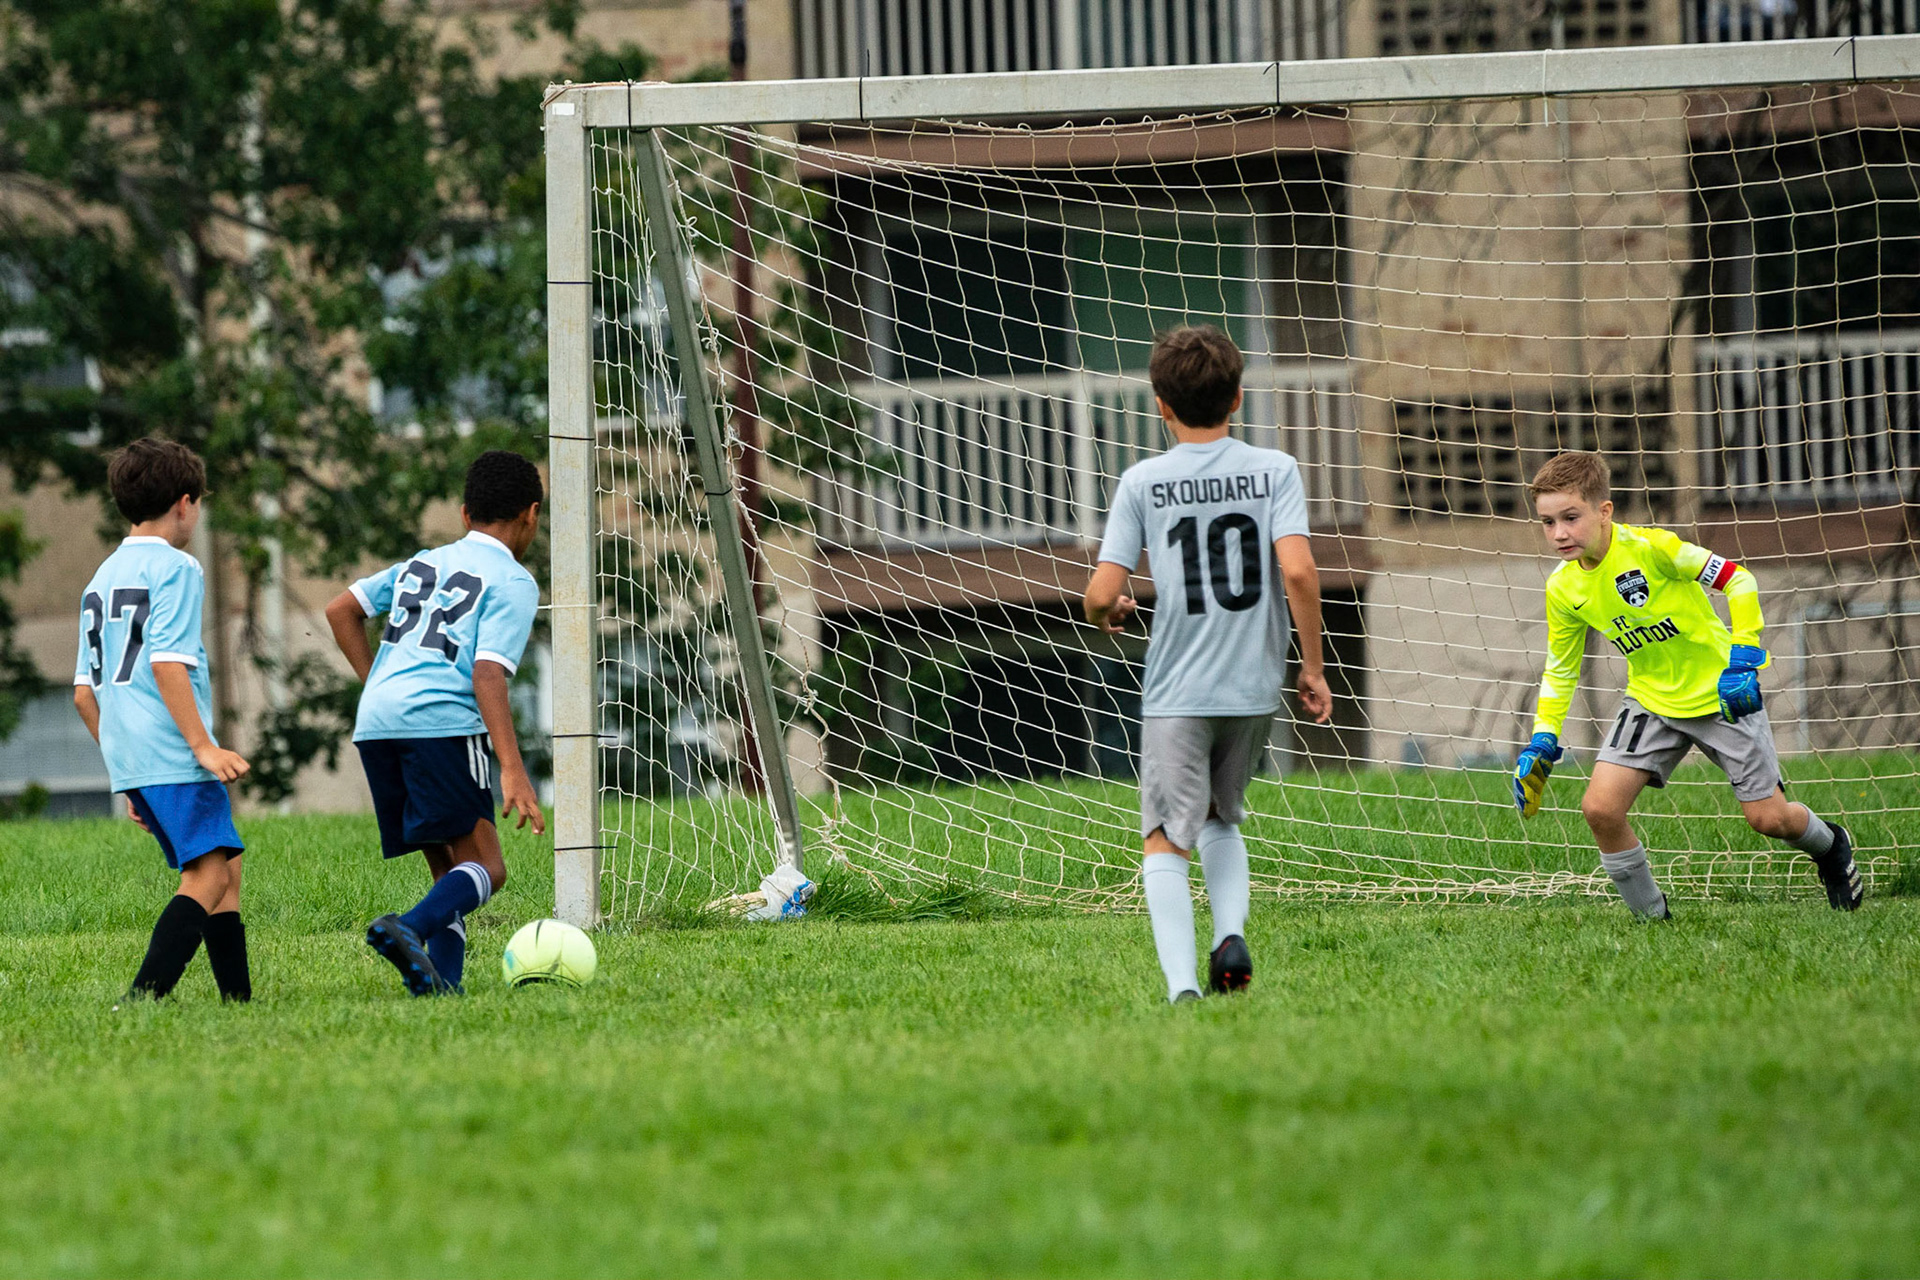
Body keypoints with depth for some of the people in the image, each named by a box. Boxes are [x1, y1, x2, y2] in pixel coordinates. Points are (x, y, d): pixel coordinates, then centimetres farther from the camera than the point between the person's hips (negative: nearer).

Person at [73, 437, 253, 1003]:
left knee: (224, 870, 15)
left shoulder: (102, 577, 21)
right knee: (208, 874, -15)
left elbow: (84, 692, 20)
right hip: (174, 755, -9)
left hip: (129, 762, 9)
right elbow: (167, 662, -17)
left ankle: (239, 999, 12)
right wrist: (203, 745, -19)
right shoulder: (175, 568, -4)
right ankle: (142, 998, -29)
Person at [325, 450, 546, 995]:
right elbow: (489, 674, -9)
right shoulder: (513, 583, 4)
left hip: (375, 724, 7)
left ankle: (441, 984, -2)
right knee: (484, 868, -8)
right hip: (441, 719, -7)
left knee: (449, 868, 12)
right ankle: (407, 929, -34)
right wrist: (513, 770, -14)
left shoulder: (423, 563, 25)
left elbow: (341, 609, 21)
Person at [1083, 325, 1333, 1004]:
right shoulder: (1274, 470, -1)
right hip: (1256, 685, 3)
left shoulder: (1143, 482, -3)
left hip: (1177, 692, -2)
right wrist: (1313, 667, -4)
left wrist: (1108, 613, 17)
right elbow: (1297, 570, -14)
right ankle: (1232, 934, 3)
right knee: (1222, 818, 25)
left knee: (1165, 839, 0)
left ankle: (1181, 982, -18)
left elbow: (1102, 594, -7)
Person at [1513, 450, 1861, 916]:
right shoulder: (1563, 590, -8)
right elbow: (1560, 671, 8)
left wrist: (1742, 661, -24)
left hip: (1720, 695, -4)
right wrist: (1543, 741, -1)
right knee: (1600, 808, -15)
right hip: (1651, 701, 4)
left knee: (1768, 818, 0)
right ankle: (1652, 916, 3)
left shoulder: (1648, 547, -25)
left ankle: (1829, 846, 35)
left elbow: (1737, 580, -19)